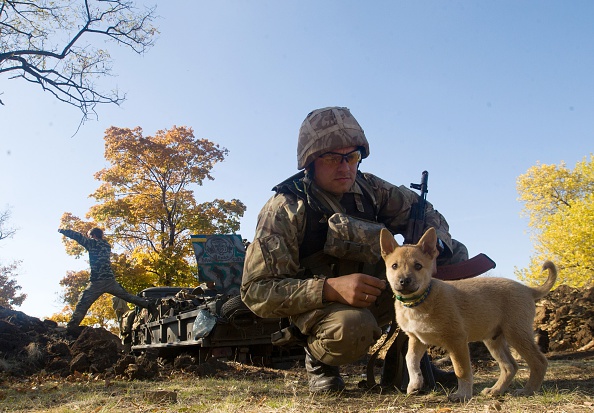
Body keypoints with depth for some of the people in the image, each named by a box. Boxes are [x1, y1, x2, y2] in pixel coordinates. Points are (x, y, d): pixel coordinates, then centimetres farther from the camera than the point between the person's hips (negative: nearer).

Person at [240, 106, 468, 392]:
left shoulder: (367, 188, -4)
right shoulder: (285, 209, -19)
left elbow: (423, 212, 7)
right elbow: (256, 290, -24)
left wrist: (436, 243, -18)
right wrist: (331, 288, -37)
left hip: (374, 290, 6)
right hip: (318, 305, -5)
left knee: (454, 255, -5)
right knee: (353, 328, -41)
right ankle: (318, 358, -3)